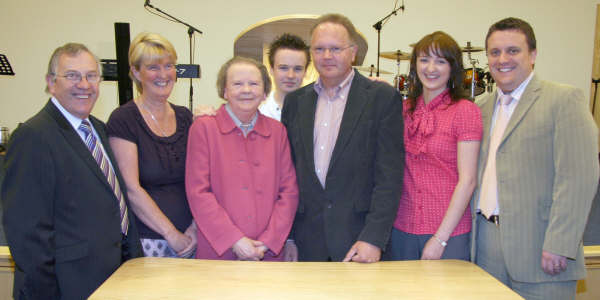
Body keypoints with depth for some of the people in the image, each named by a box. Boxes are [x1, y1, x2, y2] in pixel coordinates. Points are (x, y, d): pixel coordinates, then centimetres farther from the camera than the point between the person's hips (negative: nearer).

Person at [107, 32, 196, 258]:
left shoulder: (184, 116, 9)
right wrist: (172, 234, -11)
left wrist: (197, 225, -5)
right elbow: (131, 188, -11)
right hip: (146, 241, -4)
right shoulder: (123, 119, -6)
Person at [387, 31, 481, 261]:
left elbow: (467, 180, -10)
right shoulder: (404, 109, 7)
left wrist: (440, 239, -13)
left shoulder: (465, 111, -6)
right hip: (402, 228, 4)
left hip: (448, 231, -4)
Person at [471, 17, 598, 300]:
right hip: (487, 242, 5)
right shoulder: (484, 107, 14)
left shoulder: (564, 99, -4)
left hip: (537, 248, -5)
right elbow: (478, 174, 12)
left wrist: (559, 246, -17)